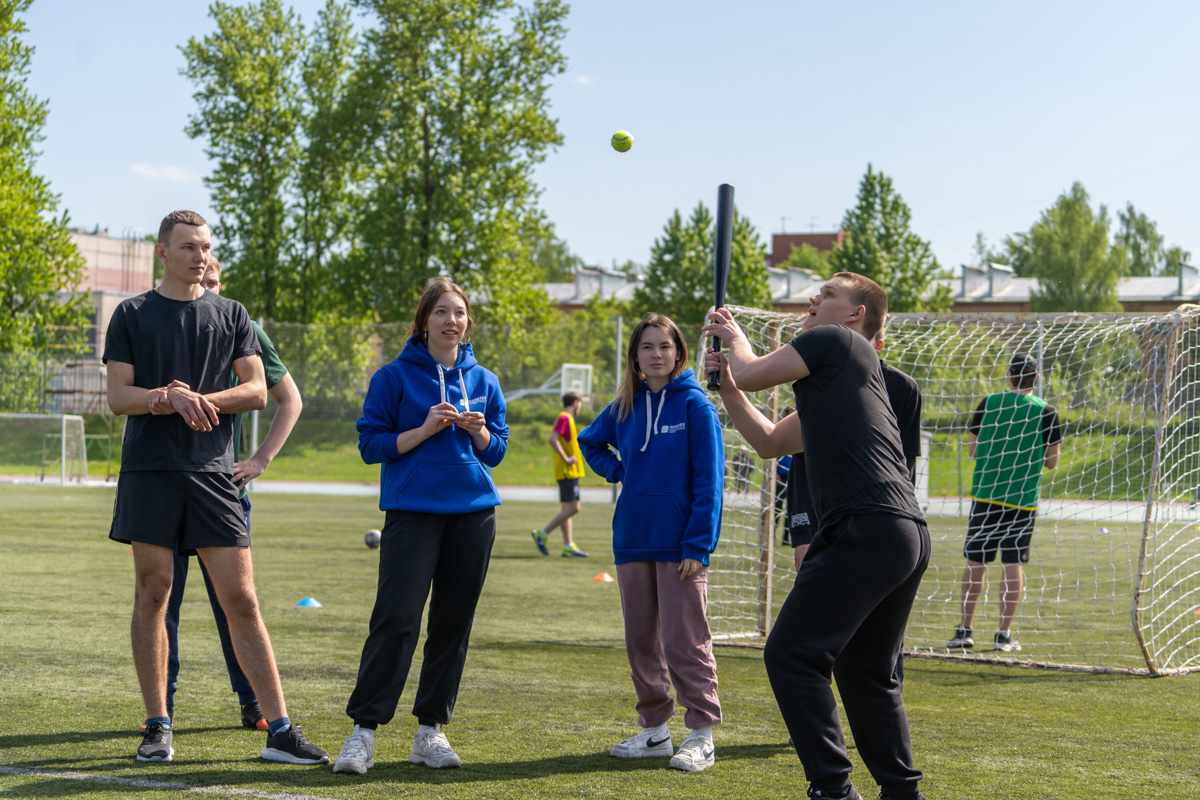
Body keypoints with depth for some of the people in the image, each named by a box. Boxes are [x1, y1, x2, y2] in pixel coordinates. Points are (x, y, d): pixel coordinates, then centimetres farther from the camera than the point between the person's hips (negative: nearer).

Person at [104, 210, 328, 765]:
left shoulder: (231, 315, 12)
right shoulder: (132, 315, 7)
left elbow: (257, 390, 5)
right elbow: (118, 396, 1)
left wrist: (200, 398, -11)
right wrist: (170, 399, -17)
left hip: (212, 472, 1)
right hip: (150, 470, -1)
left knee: (241, 601, -2)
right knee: (152, 596, 2)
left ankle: (279, 730, -2)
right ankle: (157, 726, 11)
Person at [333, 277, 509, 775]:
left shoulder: (483, 382, 12)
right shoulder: (395, 377, 0)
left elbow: (496, 451, 16)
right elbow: (371, 444, -3)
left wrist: (478, 431, -6)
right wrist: (425, 429, -14)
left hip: (473, 512, 4)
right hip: (412, 510, -4)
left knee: (453, 622, 5)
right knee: (396, 620, -12)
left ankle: (430, 731, 13)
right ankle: (363, 731, -9)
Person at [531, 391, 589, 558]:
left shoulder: (567, 419, 18)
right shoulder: (564, 418, -11)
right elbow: (552, 439, -23)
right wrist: (566, 459, -21)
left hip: (569, 472, 10)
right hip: (568, 471, -10)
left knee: (568, 508, 8)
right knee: (573, 508, -12)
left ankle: (568, 546, 9)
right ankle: (542, 534, -8)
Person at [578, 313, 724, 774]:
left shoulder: (694, 405, -7)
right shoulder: (625, 406, 9)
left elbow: (708, 480, -10)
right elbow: (591, 442, 29)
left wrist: (698, 544, -15)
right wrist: (618, 472, 10)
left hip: (678, 545, -6)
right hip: (632, 541, 6)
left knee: (685, 641, -4)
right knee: (641, 640, 11)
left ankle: (701, 735, 1)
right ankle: (654, 730, 20)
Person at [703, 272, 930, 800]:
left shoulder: (833, 341, 2)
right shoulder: (838, 378, 29)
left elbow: (752, 376, 2)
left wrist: (737, 340, 22)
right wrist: (727, 385, 29)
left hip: (866, 531, -10)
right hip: (908, 536, 10)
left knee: (791, 653, -10)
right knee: (865, 670, 19)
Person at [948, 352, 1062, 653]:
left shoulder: (989, 403, 2)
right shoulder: (1046, 411, -1)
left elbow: (972, 450, 5)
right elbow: (1052, 460, 0)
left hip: (986, 493, 1)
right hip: (1023, 498, -1)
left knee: (976, 561, 7)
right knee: (1013, 564, 2)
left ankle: (965, 629, 8)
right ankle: (1004, 633, 0)